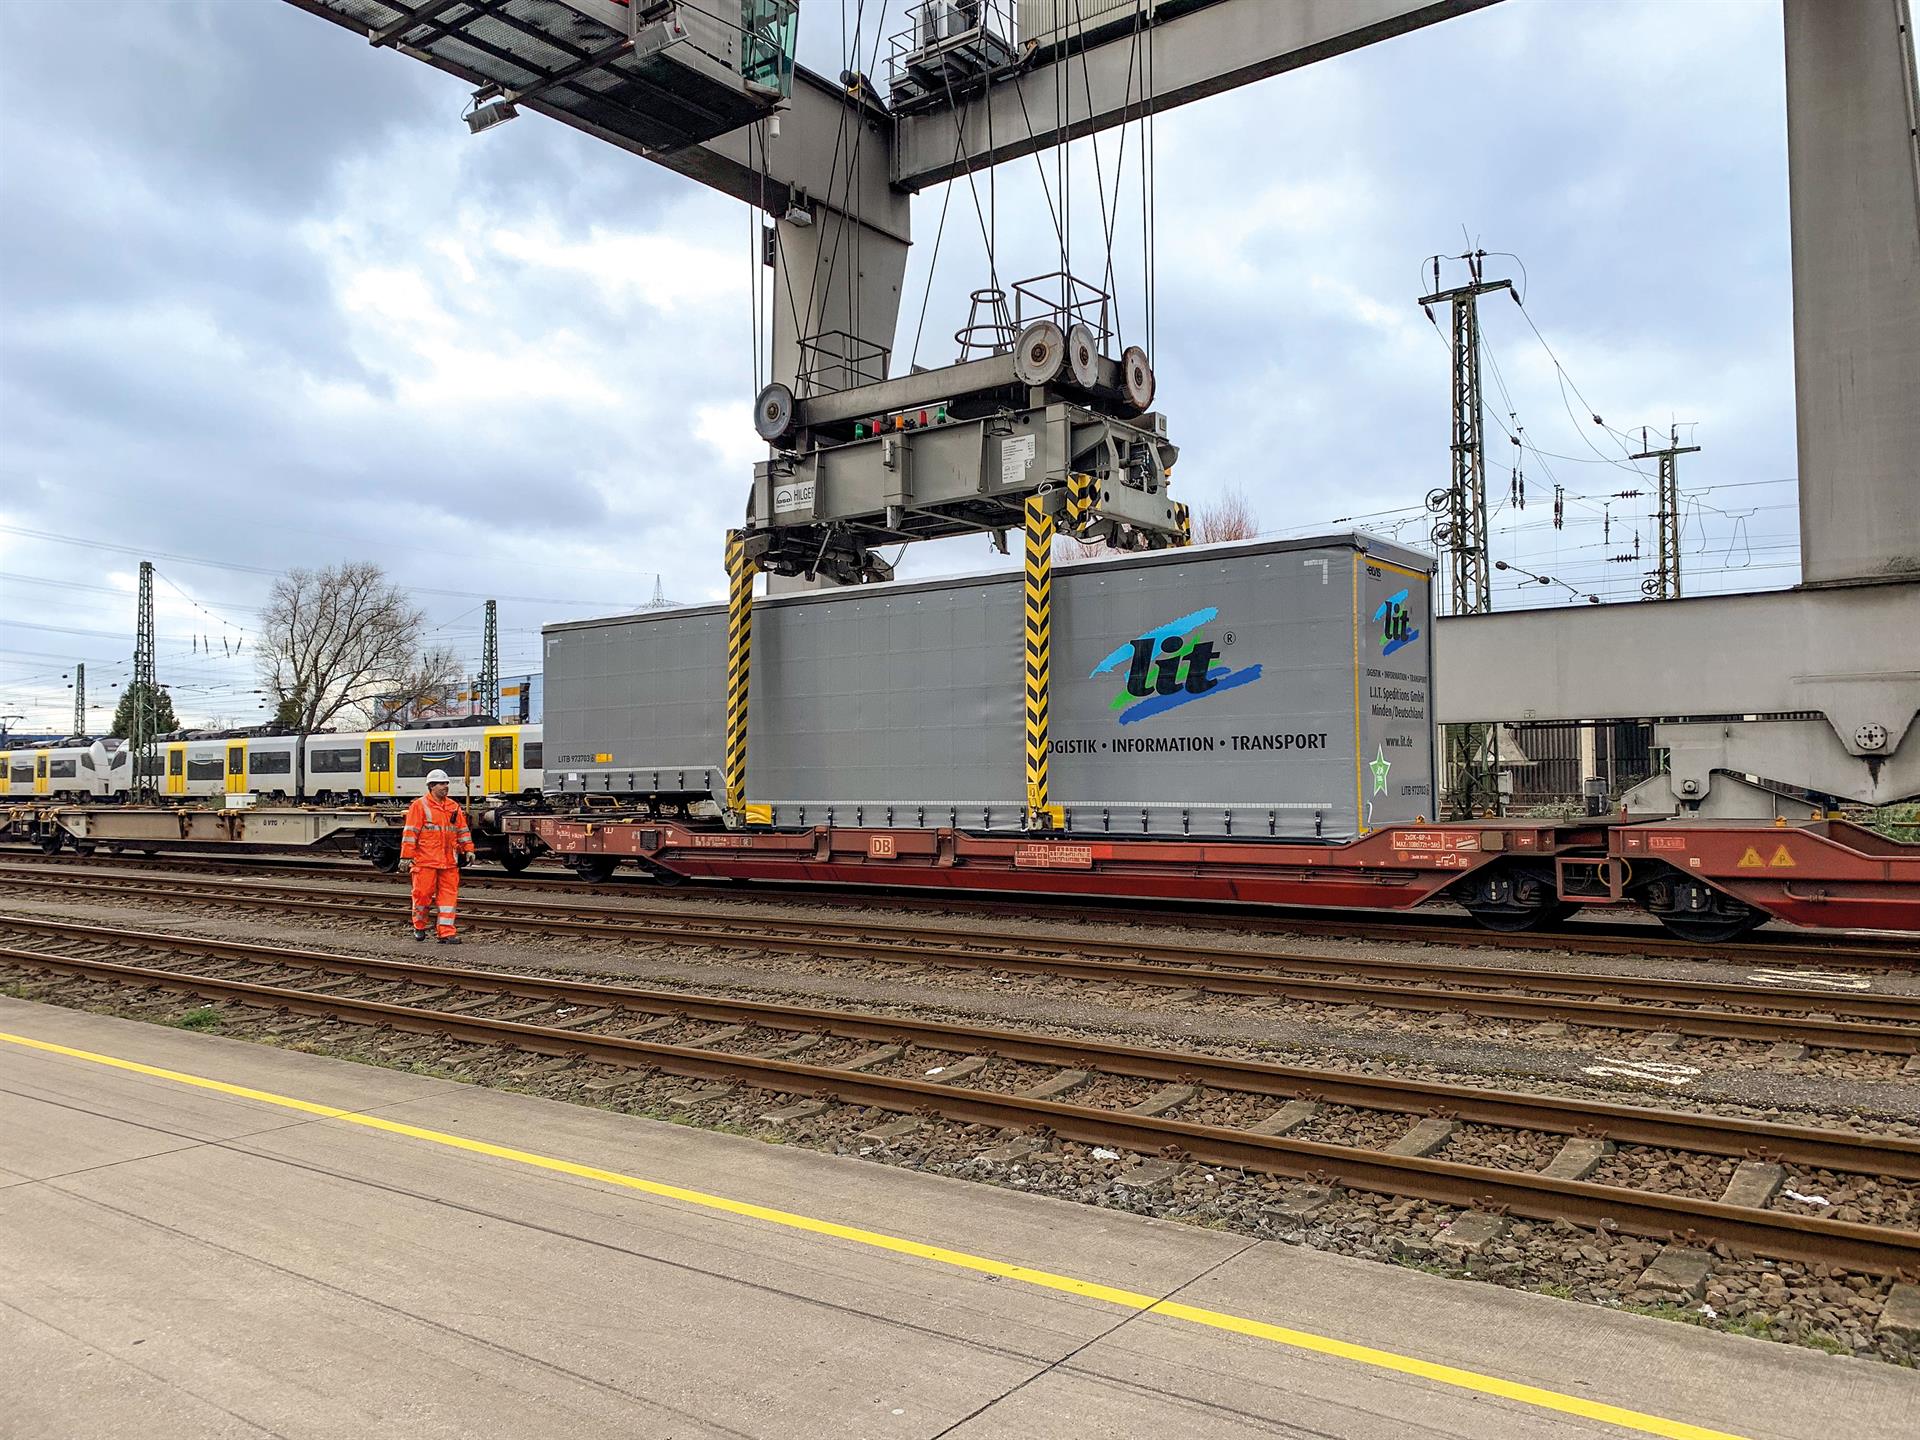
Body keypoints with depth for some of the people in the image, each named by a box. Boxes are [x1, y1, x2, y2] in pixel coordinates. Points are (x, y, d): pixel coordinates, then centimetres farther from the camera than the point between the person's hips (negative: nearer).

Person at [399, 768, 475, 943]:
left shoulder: (454, 806, 13)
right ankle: (419, 927, 23)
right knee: (423, 893, 3)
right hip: (425, 861, -5)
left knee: (449, 894, 1)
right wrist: (406, 856, -10)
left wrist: (468, 850, 10)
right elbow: (410, 832, -6)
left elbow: (462, 830, 18)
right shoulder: (419, 806, -3)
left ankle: (447, 932, 4)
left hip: (449, 862, 5)